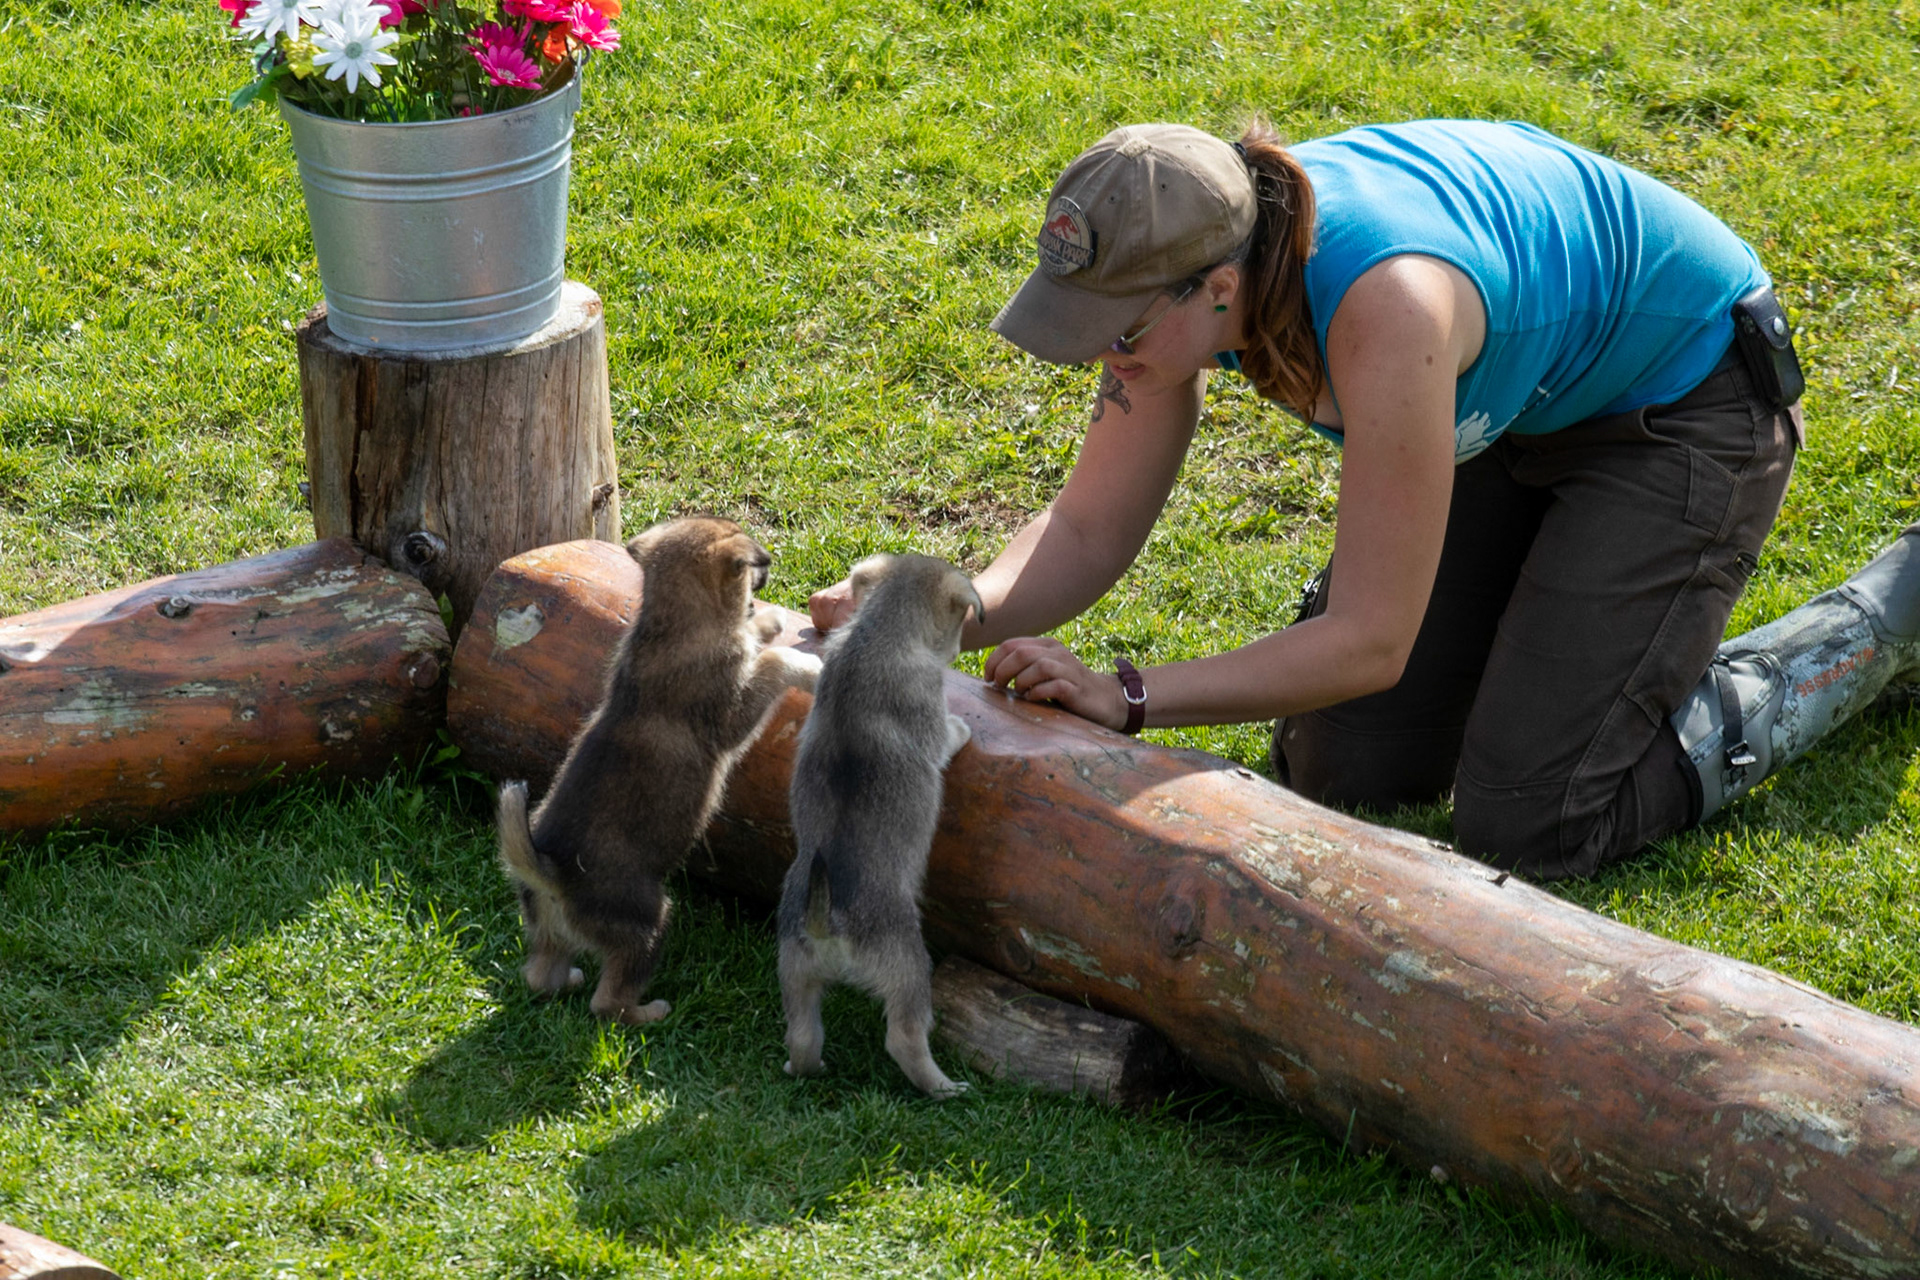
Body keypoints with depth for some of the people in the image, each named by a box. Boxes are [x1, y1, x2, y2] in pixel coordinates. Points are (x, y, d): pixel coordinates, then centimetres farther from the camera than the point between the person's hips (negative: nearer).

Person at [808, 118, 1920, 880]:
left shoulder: (1382, 306, -42)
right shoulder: (1182, 266, -20)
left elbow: (1370, 643, -36)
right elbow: (1089, 531, -11)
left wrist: (1127, 697, -38)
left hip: (1689, 394, -7)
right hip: (1522, 405, 7)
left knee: (1527, 825, -9)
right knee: (1338, 772, 2)